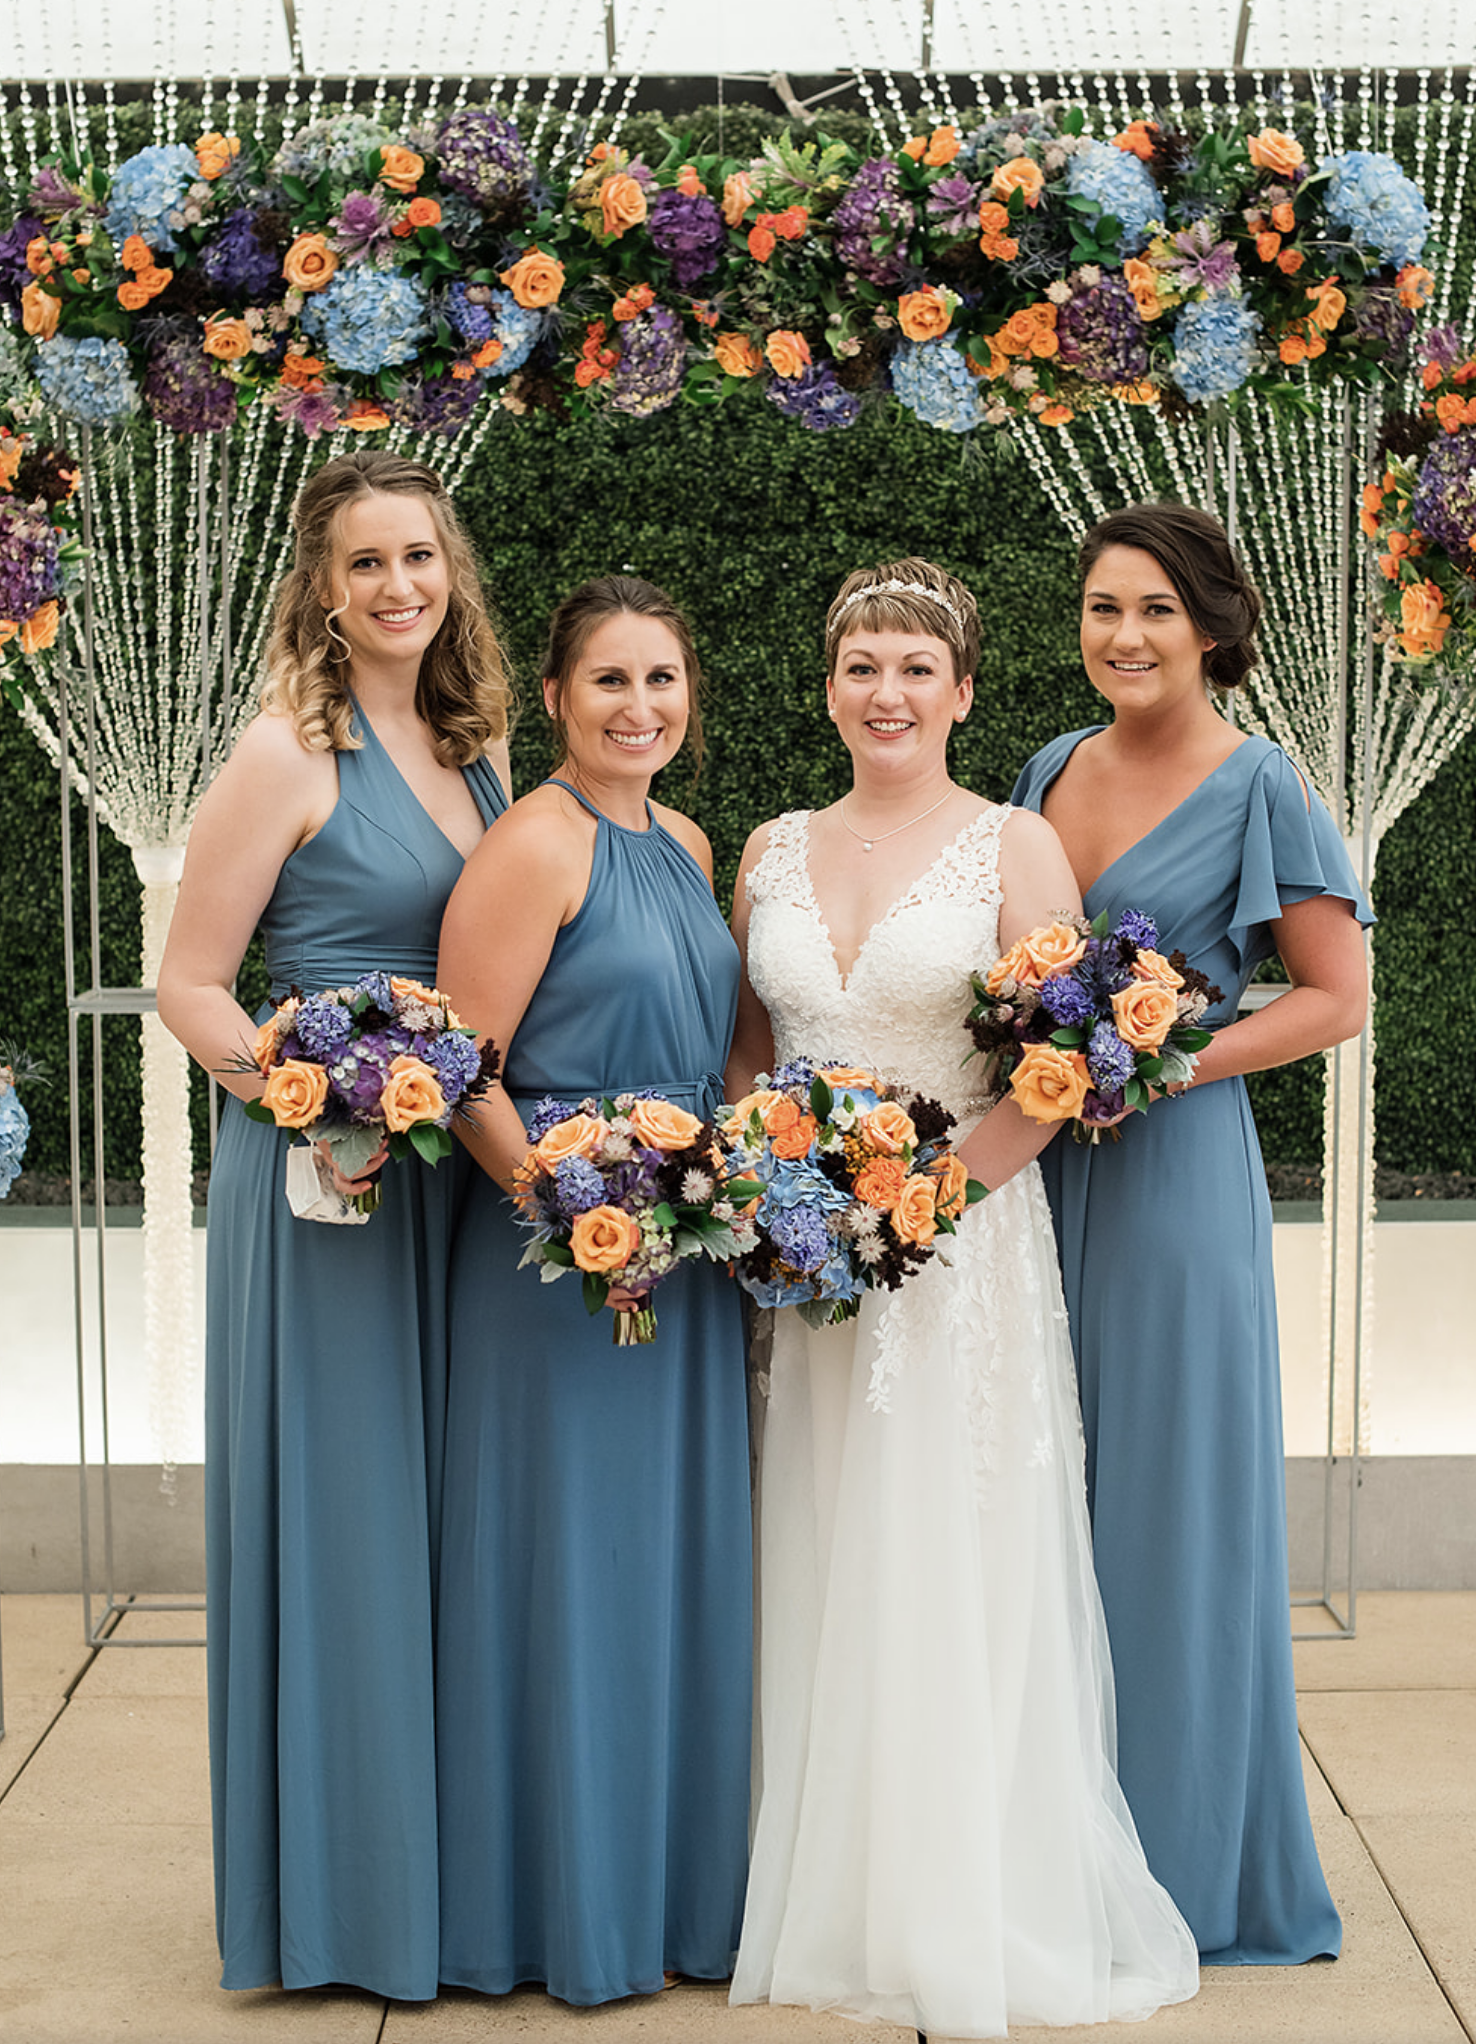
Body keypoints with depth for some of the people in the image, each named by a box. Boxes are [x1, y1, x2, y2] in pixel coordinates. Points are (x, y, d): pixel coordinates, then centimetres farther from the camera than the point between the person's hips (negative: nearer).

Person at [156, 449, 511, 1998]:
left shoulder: (473, 746, 11)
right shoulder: (288, 750, -9)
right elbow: (188, 982, -8)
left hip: (460, 1167, 7)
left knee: (448, 1509, 14)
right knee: (339, 1516, 2)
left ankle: (453, 1861, 28)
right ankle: (343, 1889, 17)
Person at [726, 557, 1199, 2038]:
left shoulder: (1014, 846, -2)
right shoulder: (774, 851, 11)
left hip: (962, 1252, -4)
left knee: (952, 1578, -1)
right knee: (822, 1576, 7)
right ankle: (835, 1906, 20)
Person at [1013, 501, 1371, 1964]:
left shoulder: (1256, 784, -5)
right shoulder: (1056, 767, 12)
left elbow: (1334, 997, -6)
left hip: (1171, 1168, -6)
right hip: (1033, 1168, 6)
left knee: (1166, 1498, 1)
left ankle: (1183, 1860, 16)